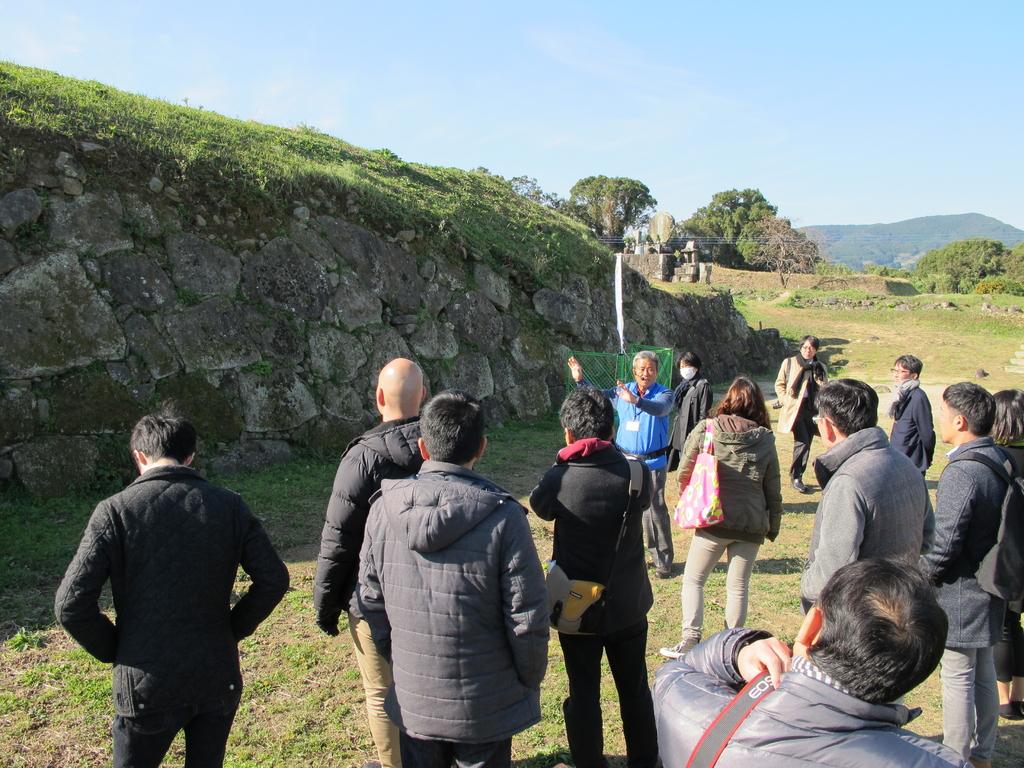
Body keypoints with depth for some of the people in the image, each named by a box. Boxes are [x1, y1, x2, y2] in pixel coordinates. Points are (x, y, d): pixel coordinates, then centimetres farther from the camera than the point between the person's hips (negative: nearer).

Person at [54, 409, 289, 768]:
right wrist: (232, 630, 7)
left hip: (148, 684, -2)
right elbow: (274, 579, -4)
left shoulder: (115, 511, -10)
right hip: (219, 678, 3)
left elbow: (71, 605, -13)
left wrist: (114, 651, 3)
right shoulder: (229, 505, -3)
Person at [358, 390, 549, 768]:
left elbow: (371, 602, 0)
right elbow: (527, 617, -15)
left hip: (412, 704, 3)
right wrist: (530, 680, 2)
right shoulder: (503, 516, -20)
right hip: (486, 708, -2)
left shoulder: (384, 509, -10)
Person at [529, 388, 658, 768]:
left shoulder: (557, 479, -18)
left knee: (583, 695, 14)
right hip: (627, 605, 2)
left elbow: (540, 507, 3)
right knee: (635, 690, 20)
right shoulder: (636, 474, -15)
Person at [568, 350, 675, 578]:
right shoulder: (622, 391, 6)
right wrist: (580, 380, 0)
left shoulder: (664, 394, -7)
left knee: (655, 511, -3)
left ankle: (663, 561, 9)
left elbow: (660, 408, -29)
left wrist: (635, 400, -46)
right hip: (624, 460, 4)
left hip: (652, 463, -4)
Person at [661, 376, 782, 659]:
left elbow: (684, 474, -2)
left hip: (714, 520, -2)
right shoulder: (765, 439, 0)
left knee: (693, 579, 11)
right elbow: (773, 489, 4)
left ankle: (690, 640, 1)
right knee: (738, 586, 14)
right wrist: (773, 526, 15)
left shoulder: (705, 431, -6)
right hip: (752, 524, 2)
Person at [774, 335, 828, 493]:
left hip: (813, 409, 4)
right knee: (802, 442, -14)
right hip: (795, 409, -4)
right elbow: (779, 384, 9)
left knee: (805, 444, 6)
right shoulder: (789, 363, 3)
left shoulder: (820, 367, 11)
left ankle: (797, 475, 19)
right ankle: (795, 477, -2)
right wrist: (786, 400, -5)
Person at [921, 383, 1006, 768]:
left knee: (957, 678, 4)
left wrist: (916, 578, -7)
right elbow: (997, 528, 11)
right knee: (983, 675, 20)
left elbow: (942, 546, -24)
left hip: (958, 595, -9)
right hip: (989, 590, 9)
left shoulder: (961, 472, -26)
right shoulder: (1001, 460, 2)